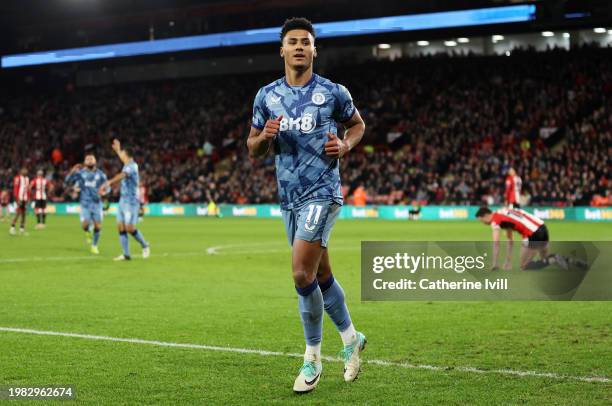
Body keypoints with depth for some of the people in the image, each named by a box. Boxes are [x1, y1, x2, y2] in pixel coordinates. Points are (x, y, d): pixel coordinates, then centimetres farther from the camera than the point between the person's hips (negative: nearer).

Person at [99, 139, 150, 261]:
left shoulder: (132, 166, -15)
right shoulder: (128, 164, 13)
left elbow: (121, 176, -34)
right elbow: (124, 158, 39)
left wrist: (108, 183, -47)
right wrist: (117, 150, 54)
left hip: (131, 202, -9)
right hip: (123, 201, 9)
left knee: (130, 228, -11)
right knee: (121, 227, 1)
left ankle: (145, 246, 10)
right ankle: (126, 254, 2)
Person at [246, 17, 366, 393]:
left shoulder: (334, 93, -3)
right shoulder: (267, 95, 7)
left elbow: (357, 124, 14)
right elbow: (253, 149, 12)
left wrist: (344, 146, -7)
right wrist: (265, 136, -11)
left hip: (322, 193, -5)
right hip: (289, 197, 5)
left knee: (302, 275, -14)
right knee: (322, 276, 13)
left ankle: (313, 358, 2)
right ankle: (351, 338, 33)